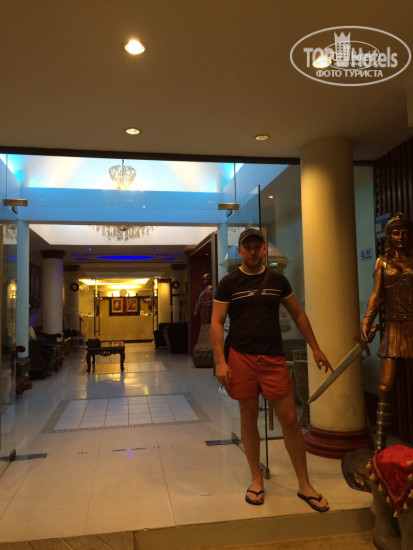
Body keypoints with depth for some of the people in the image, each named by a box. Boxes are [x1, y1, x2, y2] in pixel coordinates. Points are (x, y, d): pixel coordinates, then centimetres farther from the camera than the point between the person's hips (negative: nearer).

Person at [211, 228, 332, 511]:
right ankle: (257, 479, 27)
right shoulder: (228, 283, 0)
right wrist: (220, 362, -12)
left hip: (273, 357, 1)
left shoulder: (277, 280, 7)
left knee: (290, 419, 3)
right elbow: (217, 322, -3)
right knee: (249, 418, 9)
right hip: (241, 358, -1)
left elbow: (298, 314, 14)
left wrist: (316, 348, 13)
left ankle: (304, 485, 19)